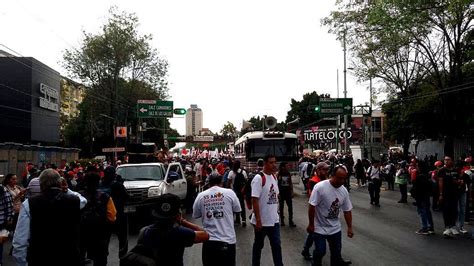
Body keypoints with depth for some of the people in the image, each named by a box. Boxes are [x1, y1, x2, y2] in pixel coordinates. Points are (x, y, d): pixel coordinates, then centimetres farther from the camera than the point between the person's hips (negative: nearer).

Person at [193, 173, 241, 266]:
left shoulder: (201, 196, 0)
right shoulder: (229, 193, -4)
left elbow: (195, 215, 12)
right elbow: (237, 210, 8)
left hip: (209, 241, 1)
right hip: (227, 240, -1)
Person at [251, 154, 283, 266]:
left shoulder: (274, 177, 6)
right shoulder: (258, 178, -18)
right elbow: (255, 200, -21)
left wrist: (276, 212, 15)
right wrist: (258, 220, -22)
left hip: (274, 220, 7)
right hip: (262, 221, -6)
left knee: (277, 245, 12)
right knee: (258, 245, 11)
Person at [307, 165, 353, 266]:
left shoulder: (344, 191, -4)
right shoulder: (320, 187, -23)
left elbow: (347, 210, 5)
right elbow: (312, 206, -19)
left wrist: (349, 227, 6)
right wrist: (311, 224, -15)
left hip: (335, 228, 5)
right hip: (319, 228, -5)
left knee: (336, 251, 14)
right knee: (320, 251, 2)